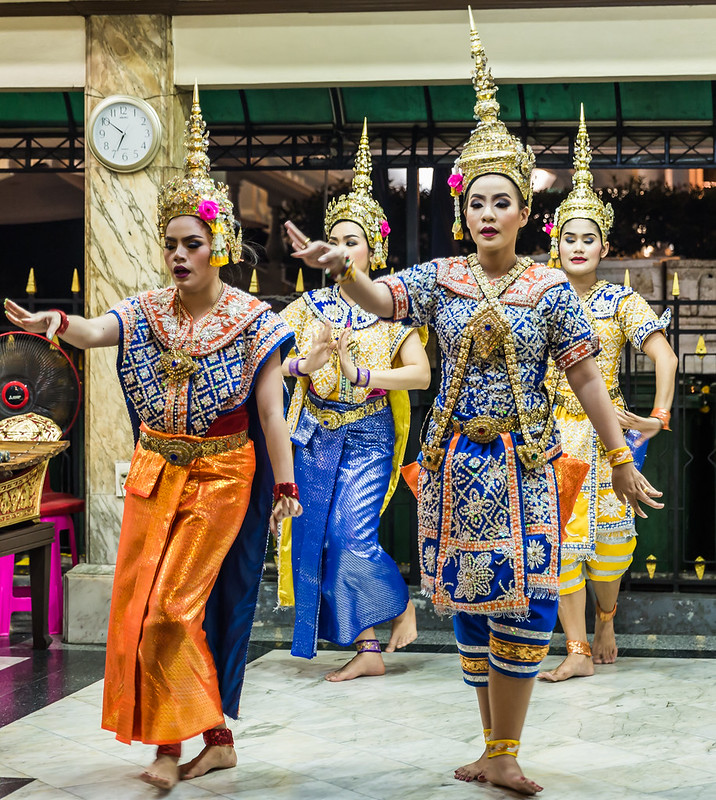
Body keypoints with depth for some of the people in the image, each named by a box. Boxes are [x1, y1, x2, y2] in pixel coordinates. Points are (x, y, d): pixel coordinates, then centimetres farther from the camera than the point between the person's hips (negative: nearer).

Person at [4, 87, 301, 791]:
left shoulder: (252, 320, -7)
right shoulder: (147, 311, 3)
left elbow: (271, 412, -7)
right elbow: (94, 331, -18)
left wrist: (284, 486, -8)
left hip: (221, 476, -5)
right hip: (154, 472, 5)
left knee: (173, 604, -8)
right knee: (141, 605, 5)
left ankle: (173, 744, 7)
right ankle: (215, 739, 15)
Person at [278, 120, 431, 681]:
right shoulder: (311, 306, 6)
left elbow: (421, 373, -11)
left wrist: (360, 372, -21)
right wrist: (305, 362, -22)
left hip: (369, 437, -4)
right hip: (316, 438, 4)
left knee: (353, 535, -15)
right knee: (318, 540, 1)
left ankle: (403, 603, 14)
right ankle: (367, 649, 10)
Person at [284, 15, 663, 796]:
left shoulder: (550, 288, 0)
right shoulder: (440, 278, 3)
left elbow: (585, 379, 1)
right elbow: (381, 299, -15)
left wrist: (621, 460, 0)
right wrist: (341, 268, -36)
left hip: (524, 459, -1)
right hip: (455, 456, 2)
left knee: (526, 601, -9)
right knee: (468, 599, 7)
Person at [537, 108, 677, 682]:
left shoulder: (622, 301, 1)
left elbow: (665, 357, -5)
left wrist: (659, 417, -10)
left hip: (604, 431, -1)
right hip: (551, 431, 2)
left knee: (607, 531, 1)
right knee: (560, 535, -4)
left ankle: (605, 620, 29)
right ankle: (579, 650, -1)